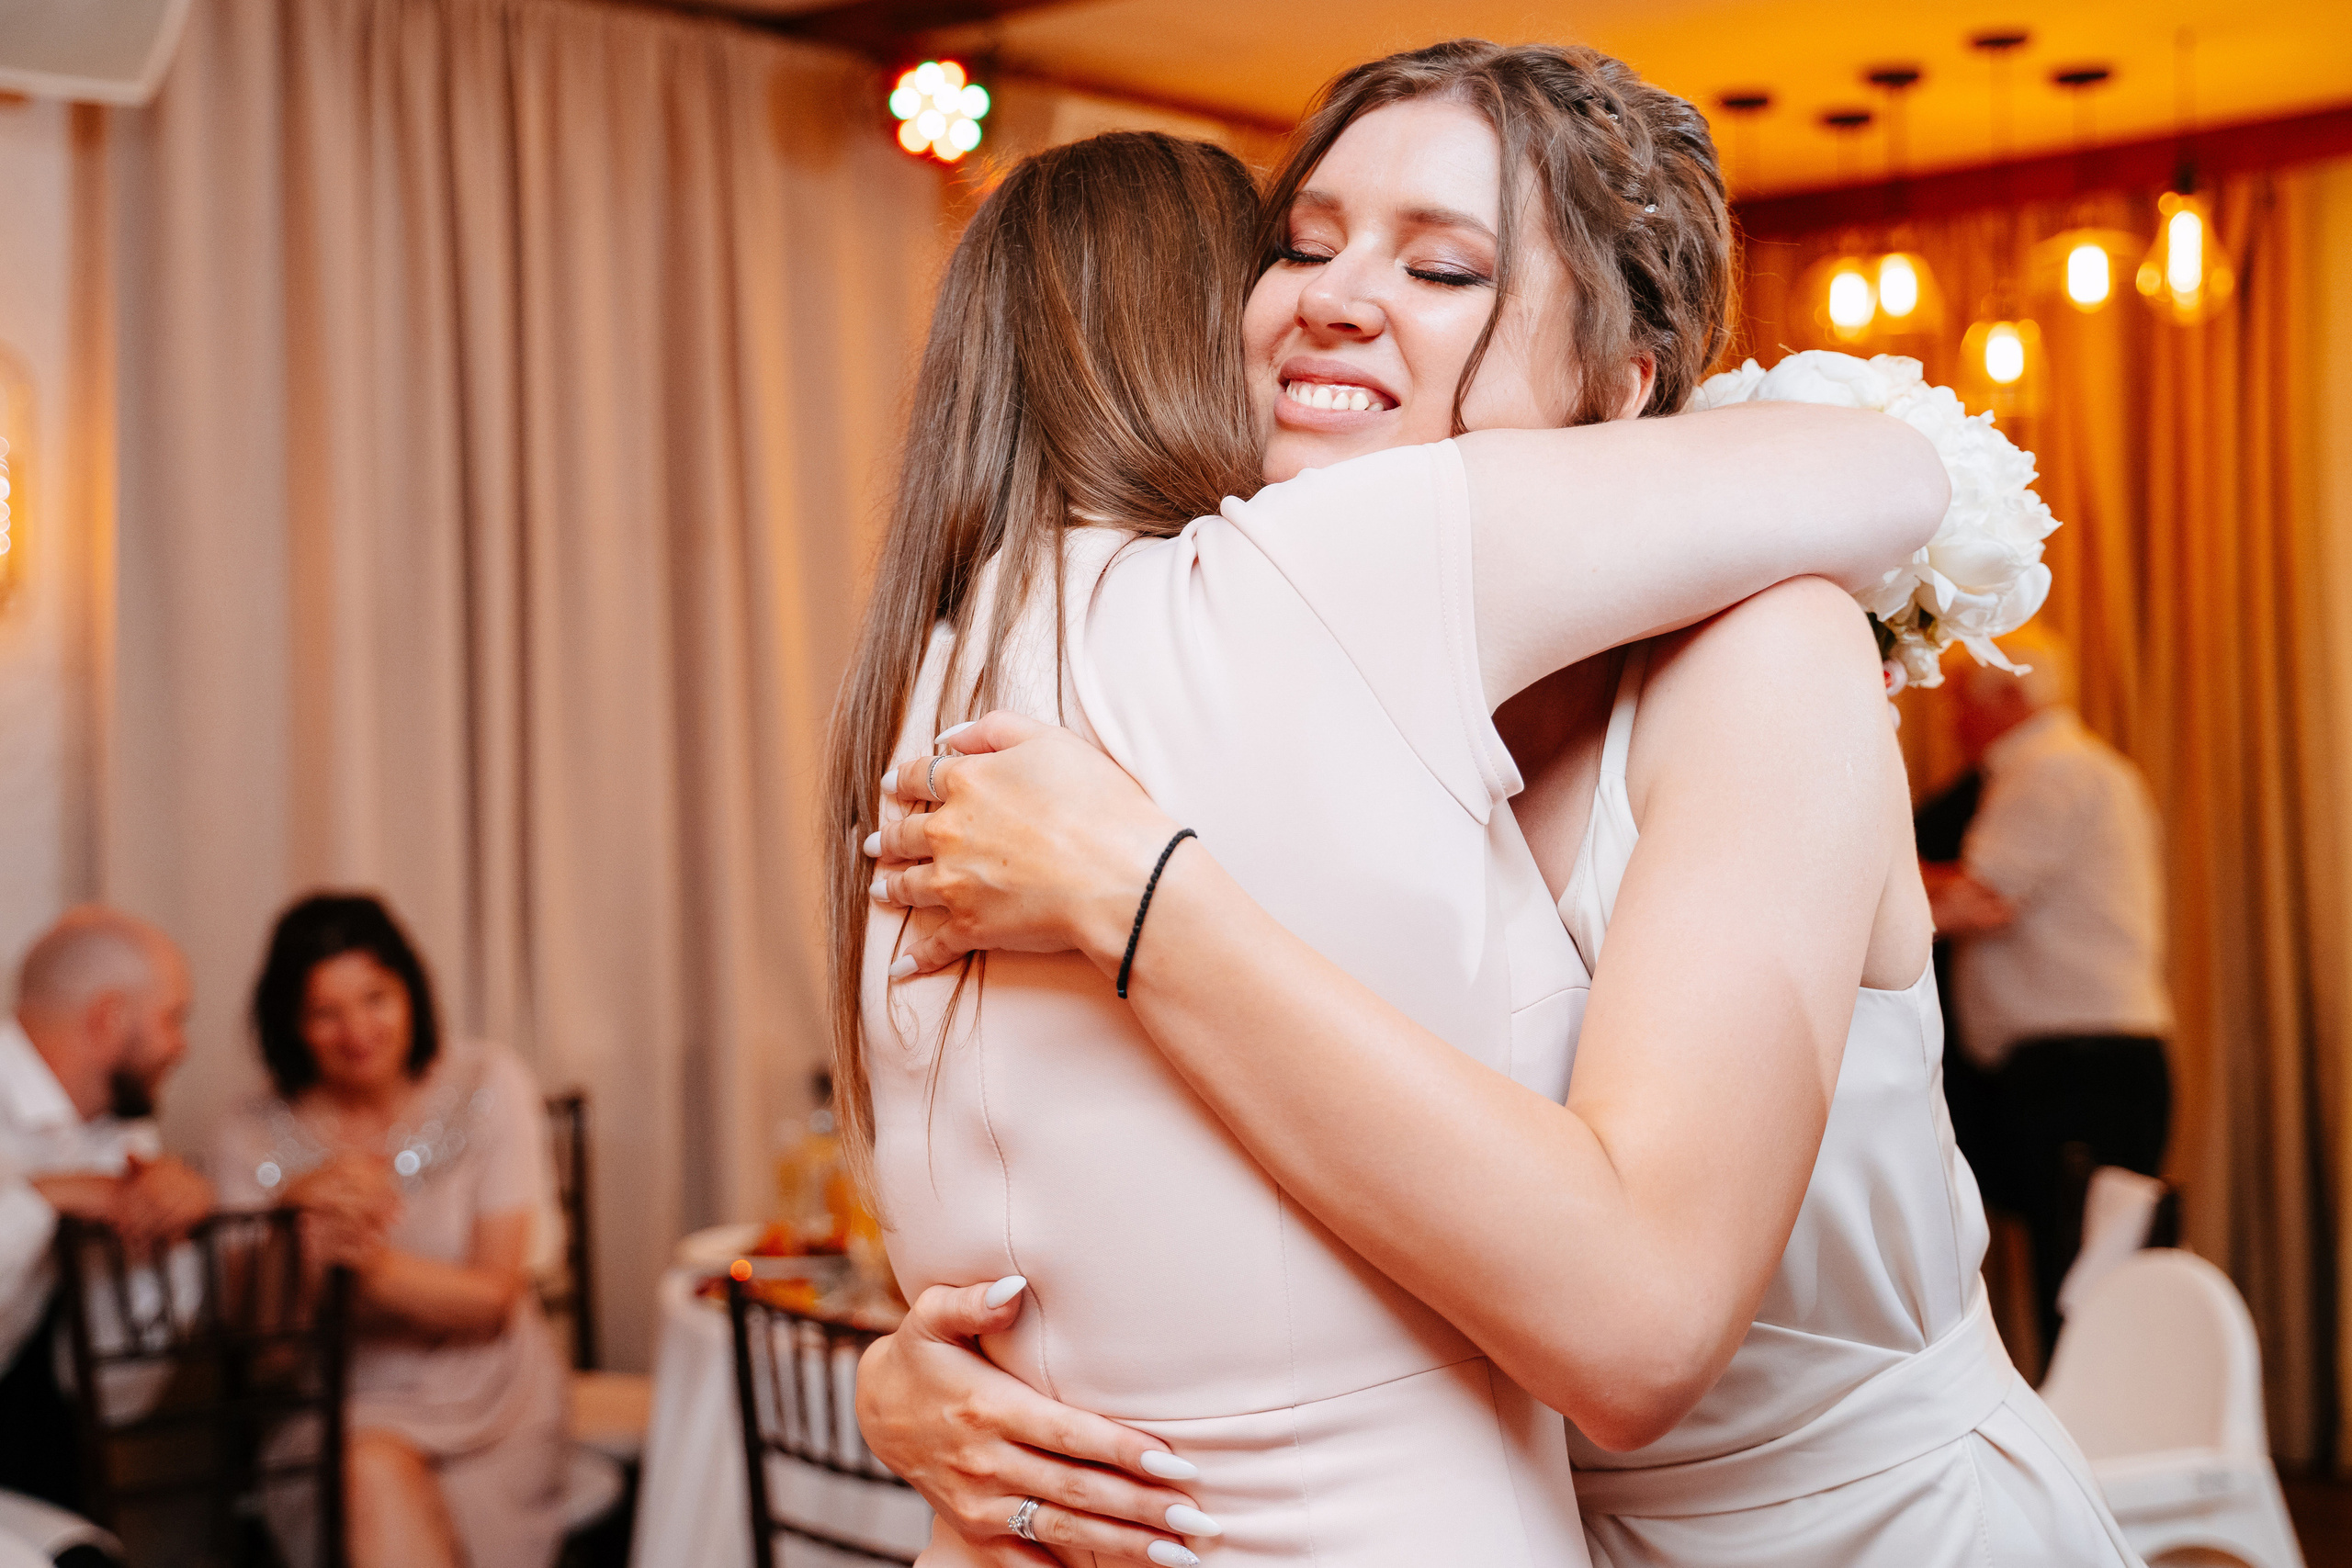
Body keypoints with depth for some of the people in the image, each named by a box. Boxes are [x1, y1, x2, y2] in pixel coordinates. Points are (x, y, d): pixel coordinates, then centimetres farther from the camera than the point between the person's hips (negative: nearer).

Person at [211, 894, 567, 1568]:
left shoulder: (486, 1085, -2)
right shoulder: (253, 1138, -1)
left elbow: (493, 1298, -5)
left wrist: (366, 1259, -23)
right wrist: (294, 1213, -25)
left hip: (485, 1392, -1)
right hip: (342, 1403, 1)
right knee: (374, 1471, -33)